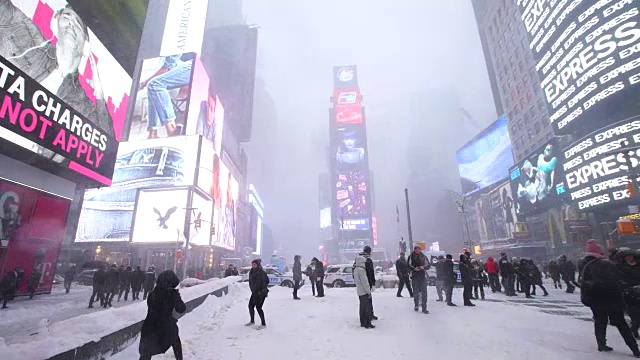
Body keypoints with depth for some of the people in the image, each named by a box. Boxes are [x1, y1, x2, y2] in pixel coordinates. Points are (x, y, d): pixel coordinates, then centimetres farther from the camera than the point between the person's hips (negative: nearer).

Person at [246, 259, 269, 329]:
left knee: (258, 307, -8)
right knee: (250, 306, 14)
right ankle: (252, 321, 35)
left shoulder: (261, 272, -17)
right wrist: (253, 289, 10)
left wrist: (262, 290, -18)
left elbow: (266, 281, -19)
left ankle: (263, 324, 5)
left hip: (261, 293, -8)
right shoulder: (252, 272, 7)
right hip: (254, 292, 9)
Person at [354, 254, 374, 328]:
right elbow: (364, 282, -20)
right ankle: (367, 323, 1)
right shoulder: (361, 270, -19)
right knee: (367, 308, -3)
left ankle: (362, 322, 22)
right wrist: (369, 292, -14)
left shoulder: (355, 270, 11)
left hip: (359, 292, 9)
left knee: (362, 307, 16)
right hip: (364, 292, -9)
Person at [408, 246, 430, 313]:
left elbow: (429, 265, 10)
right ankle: (416, 306, 25)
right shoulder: (411, 257, 3)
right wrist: (414, 268, -17)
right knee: (416, 292, 8)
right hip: (415, 276, -1)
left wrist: (424, 267, -10)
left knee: (424, 292, -4)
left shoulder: (424, 257, 8)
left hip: (423, 276, 1)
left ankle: (424, 308, 0)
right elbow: (408, 265, 1)